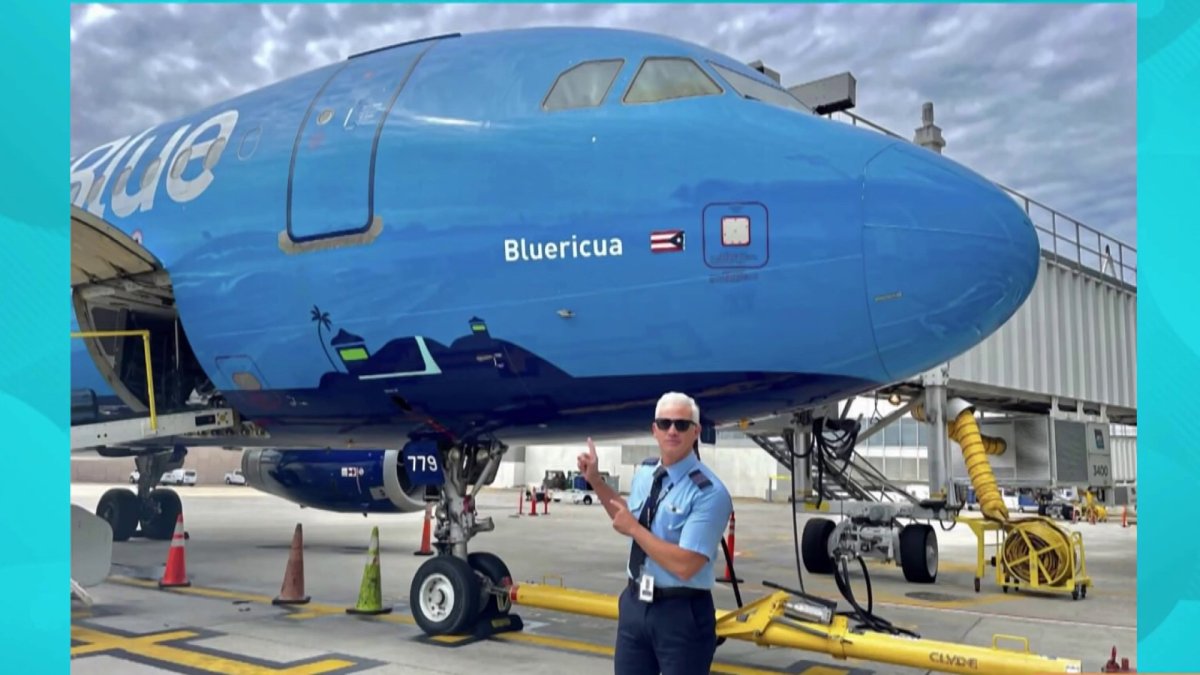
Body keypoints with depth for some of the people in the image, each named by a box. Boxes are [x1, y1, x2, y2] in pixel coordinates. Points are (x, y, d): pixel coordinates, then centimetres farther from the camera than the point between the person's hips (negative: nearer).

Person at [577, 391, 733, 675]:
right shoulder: (644, 472, 3)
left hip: (681, 614, -6)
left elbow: (684, 565, -26)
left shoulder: (709, 492, -20)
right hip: (635, 603, 7)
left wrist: (634, 529, -19)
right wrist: (596, 481, 12)